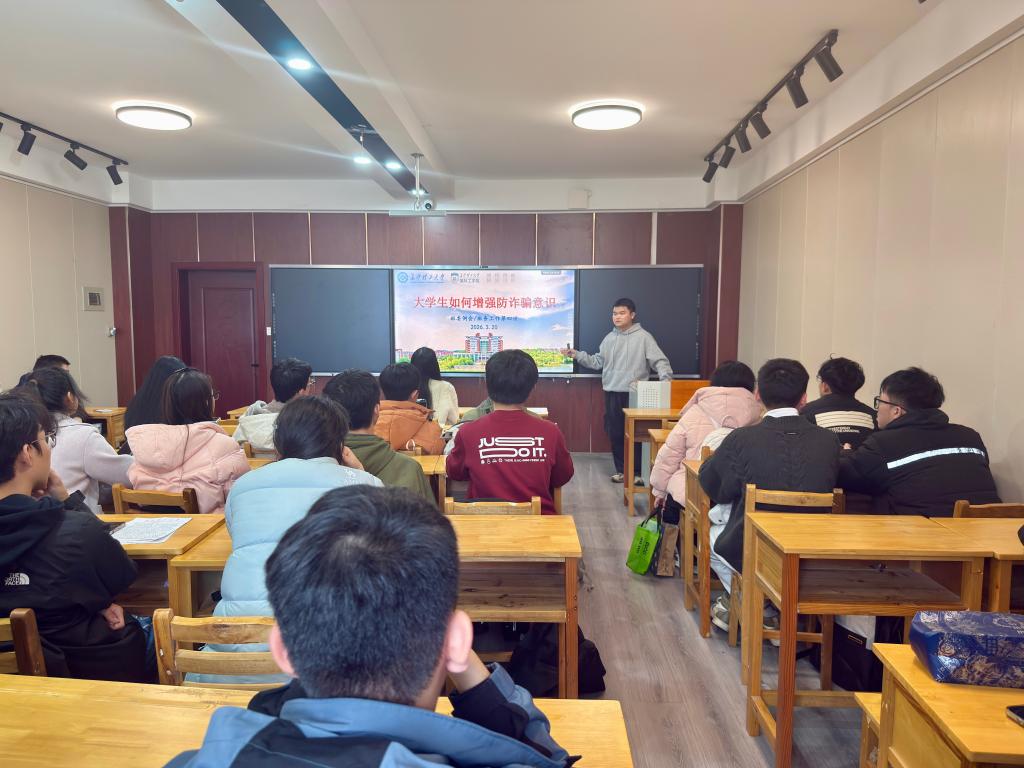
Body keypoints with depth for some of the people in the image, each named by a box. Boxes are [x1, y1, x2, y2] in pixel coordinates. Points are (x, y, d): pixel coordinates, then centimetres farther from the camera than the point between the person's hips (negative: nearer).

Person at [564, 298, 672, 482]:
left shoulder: (643, 337, -4)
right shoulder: (609, 338, 12)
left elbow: (660, 361, -9)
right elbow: (598, 362, 15)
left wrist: (666, 380, -24)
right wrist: (578, 355, 6)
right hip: (612, 393, 5)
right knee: (615, 434, 9)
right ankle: (622, 470, 21)